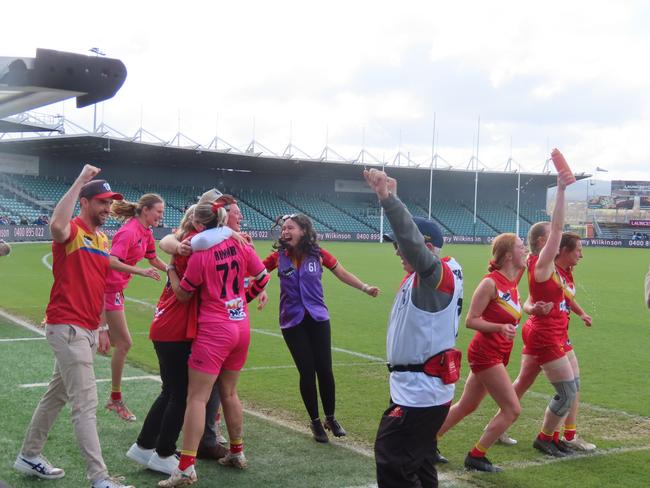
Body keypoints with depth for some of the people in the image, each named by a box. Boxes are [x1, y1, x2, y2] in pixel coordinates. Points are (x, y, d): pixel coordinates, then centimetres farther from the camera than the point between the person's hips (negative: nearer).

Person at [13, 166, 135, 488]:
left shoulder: (103, 240, 15)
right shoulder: (72, 231, -11)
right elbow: (56, 225, -38)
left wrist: (102, 328, 21)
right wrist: (80, 181, -33)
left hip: (88, 331, 9)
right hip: (68, 328, -9)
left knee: (57, 395, 20)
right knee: (86, 403, -8)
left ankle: (29, 457, 35)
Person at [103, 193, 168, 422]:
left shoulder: (146, 233, 6)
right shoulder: (129, 231, -21)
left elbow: (154, 260, 18)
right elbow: (112, 261, -31)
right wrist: (141, 271, -36)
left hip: (117, 287, 9)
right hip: (109, 287, -9)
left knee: (117, 341, 17)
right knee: (124, 343, -3)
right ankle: (115, 399, 7)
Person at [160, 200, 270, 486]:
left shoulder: (200, 254, -13)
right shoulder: (241, 246, 1)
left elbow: (183, 294, -4)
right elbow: (262, 278, 10)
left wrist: (170, 269, 10)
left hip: (214, 331, -6)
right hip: (241, 327, 6)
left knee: (197, 397, -5)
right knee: (229, 393, 19)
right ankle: (237, 453, 28)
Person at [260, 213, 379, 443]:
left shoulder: (318, 254, -5)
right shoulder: (278, 256, -5)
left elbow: (343, 273, 4)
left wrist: (365, 288, -3)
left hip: (318, 319, 0)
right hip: (292, 322, 0)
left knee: (325, 370, 0)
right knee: (307, 372, 2)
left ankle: (330, 418, 22)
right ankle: (315, 422, 21)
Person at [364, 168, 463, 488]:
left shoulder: (440, 274, -19)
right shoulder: (419, 276, 9)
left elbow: (414, 243, -33)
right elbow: (408, 237, 21)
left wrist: (388, 198, -41)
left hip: (421, 392, -11)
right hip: (416, 387, 11)